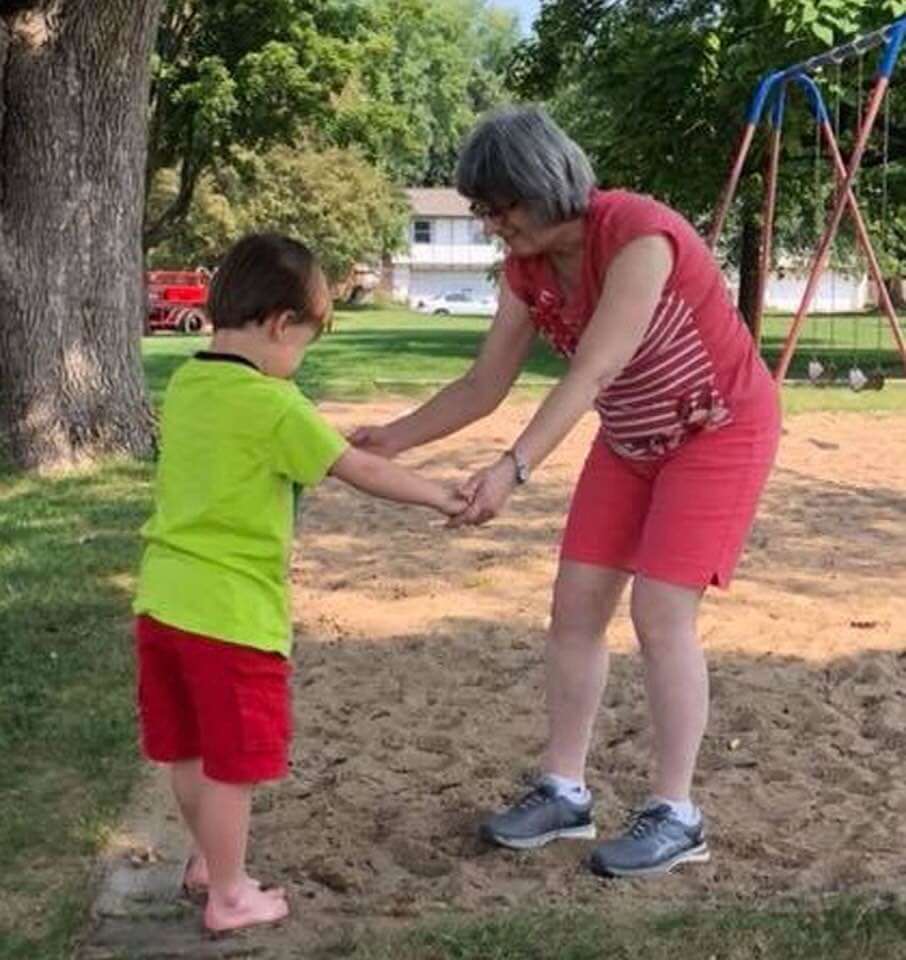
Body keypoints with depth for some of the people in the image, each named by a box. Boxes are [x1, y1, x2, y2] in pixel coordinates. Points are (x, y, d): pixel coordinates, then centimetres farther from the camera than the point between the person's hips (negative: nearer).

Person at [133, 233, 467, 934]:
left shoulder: (185, 385, 6)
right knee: (230, 764, 8)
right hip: (232, 612, -8)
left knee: (188, 751, 23)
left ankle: (208, 858, 43)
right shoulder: (274, 406, -16)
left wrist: (322, 439, 18)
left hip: (163, 599, 8)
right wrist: (443, 498, -1)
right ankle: (229, 897, 22)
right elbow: (362, 470, -12)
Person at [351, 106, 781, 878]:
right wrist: (393, 439, -12)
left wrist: (513, 469, -46)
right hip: (632, 442, 7)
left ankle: (676, 815, 1)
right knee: (575, 606, 2)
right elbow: (484, 387, -2)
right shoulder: (528, 269, -7)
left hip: (721, 431, -7)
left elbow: (590, 374, -38)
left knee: (661, 613, -12)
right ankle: (565, 792, 13)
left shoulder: (639, 235, -30)